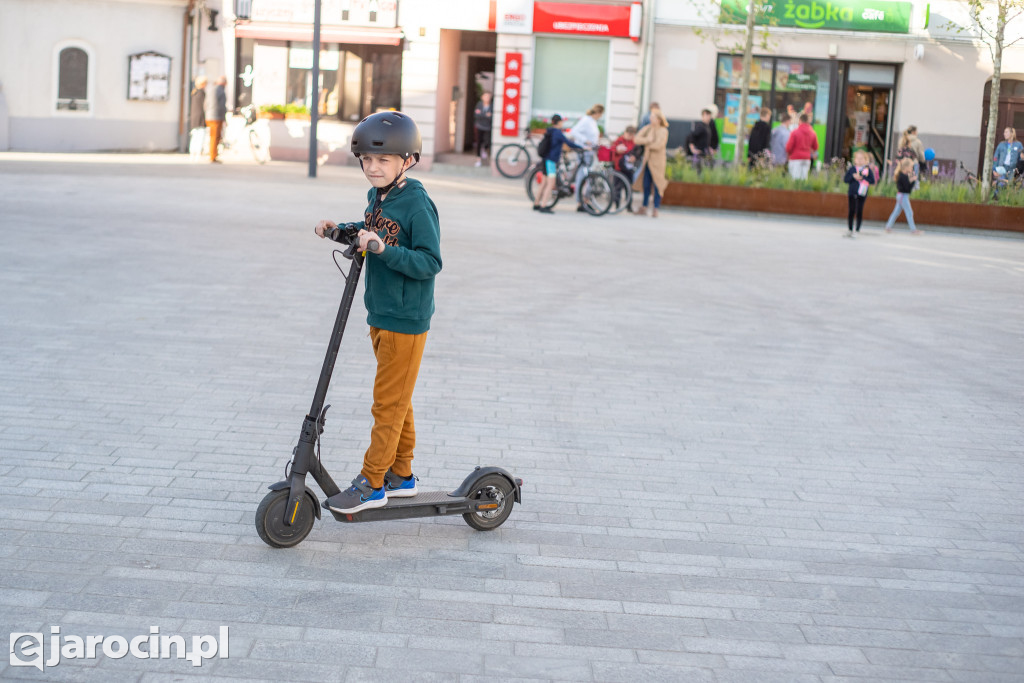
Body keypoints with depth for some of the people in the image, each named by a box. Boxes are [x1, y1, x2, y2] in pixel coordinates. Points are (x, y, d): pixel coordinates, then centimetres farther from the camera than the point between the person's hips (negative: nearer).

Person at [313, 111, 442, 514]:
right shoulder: (376, 197, 6)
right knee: (396, 400, 17)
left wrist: (384, 249, -32)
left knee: (388, 402, -2)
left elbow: (430, 262, -23)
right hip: (380, 315, 9)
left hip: (406, 320, -9)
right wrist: (340, 230, 8)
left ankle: (372, 483, 6)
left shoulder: (416, 203, -18)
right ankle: (401, 475, 28)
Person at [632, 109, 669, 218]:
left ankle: (655, 209, 1)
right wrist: (647, 140, -17)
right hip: (647, 160, 5)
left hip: (658, 161, -5)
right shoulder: (647, 128, 8)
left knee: (657, 185, -4)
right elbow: (637, 139, -2)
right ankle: (645, 206, 17)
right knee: (646, 184, 8)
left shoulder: (663, 131, -8)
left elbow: (658, 145, -20)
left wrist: (648, 145, -5)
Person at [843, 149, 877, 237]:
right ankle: (850, 229, 12)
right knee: (851, 211, 4)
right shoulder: (852, 169, 5)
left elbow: (873, 181, -5)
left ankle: (857, 230, 3)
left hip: (862, 194, -1)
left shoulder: (868, 169, 1)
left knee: (860, 211, -2)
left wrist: (863, 178, -15)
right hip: (852, 193, 1)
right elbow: (845, 179, 1)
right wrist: (853, 177, -13)